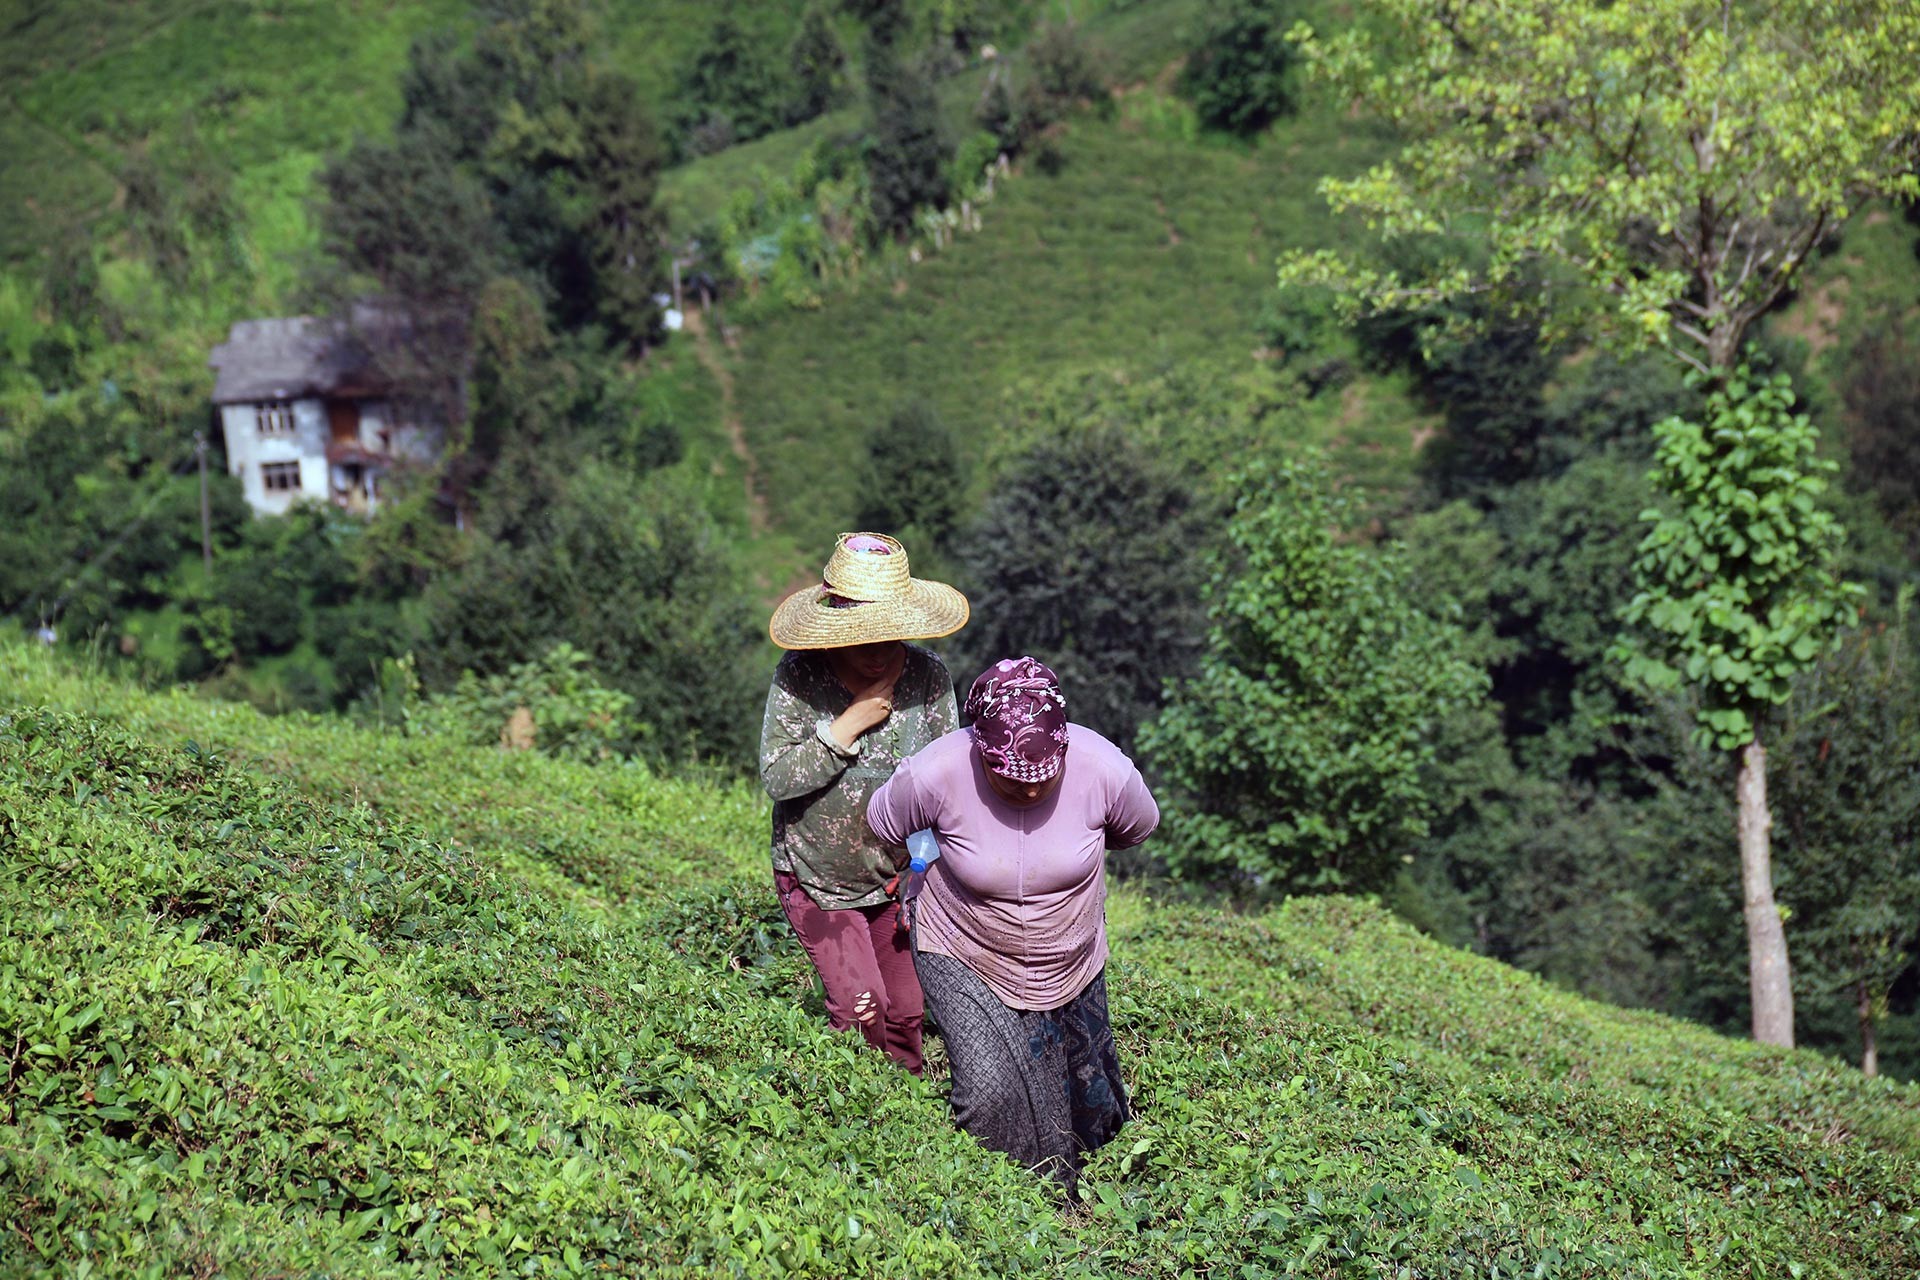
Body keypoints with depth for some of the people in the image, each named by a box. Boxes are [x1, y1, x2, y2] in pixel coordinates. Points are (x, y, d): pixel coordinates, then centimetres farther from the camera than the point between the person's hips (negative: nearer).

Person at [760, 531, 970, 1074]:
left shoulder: (928, 677, -13)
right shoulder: (798, 677, -19)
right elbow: (777, 778, -23)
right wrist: (850, 724, -29)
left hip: (897, 873, 2)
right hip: (815, 876, -2)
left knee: (905, 1011, 11)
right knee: (859, 1007, -10)